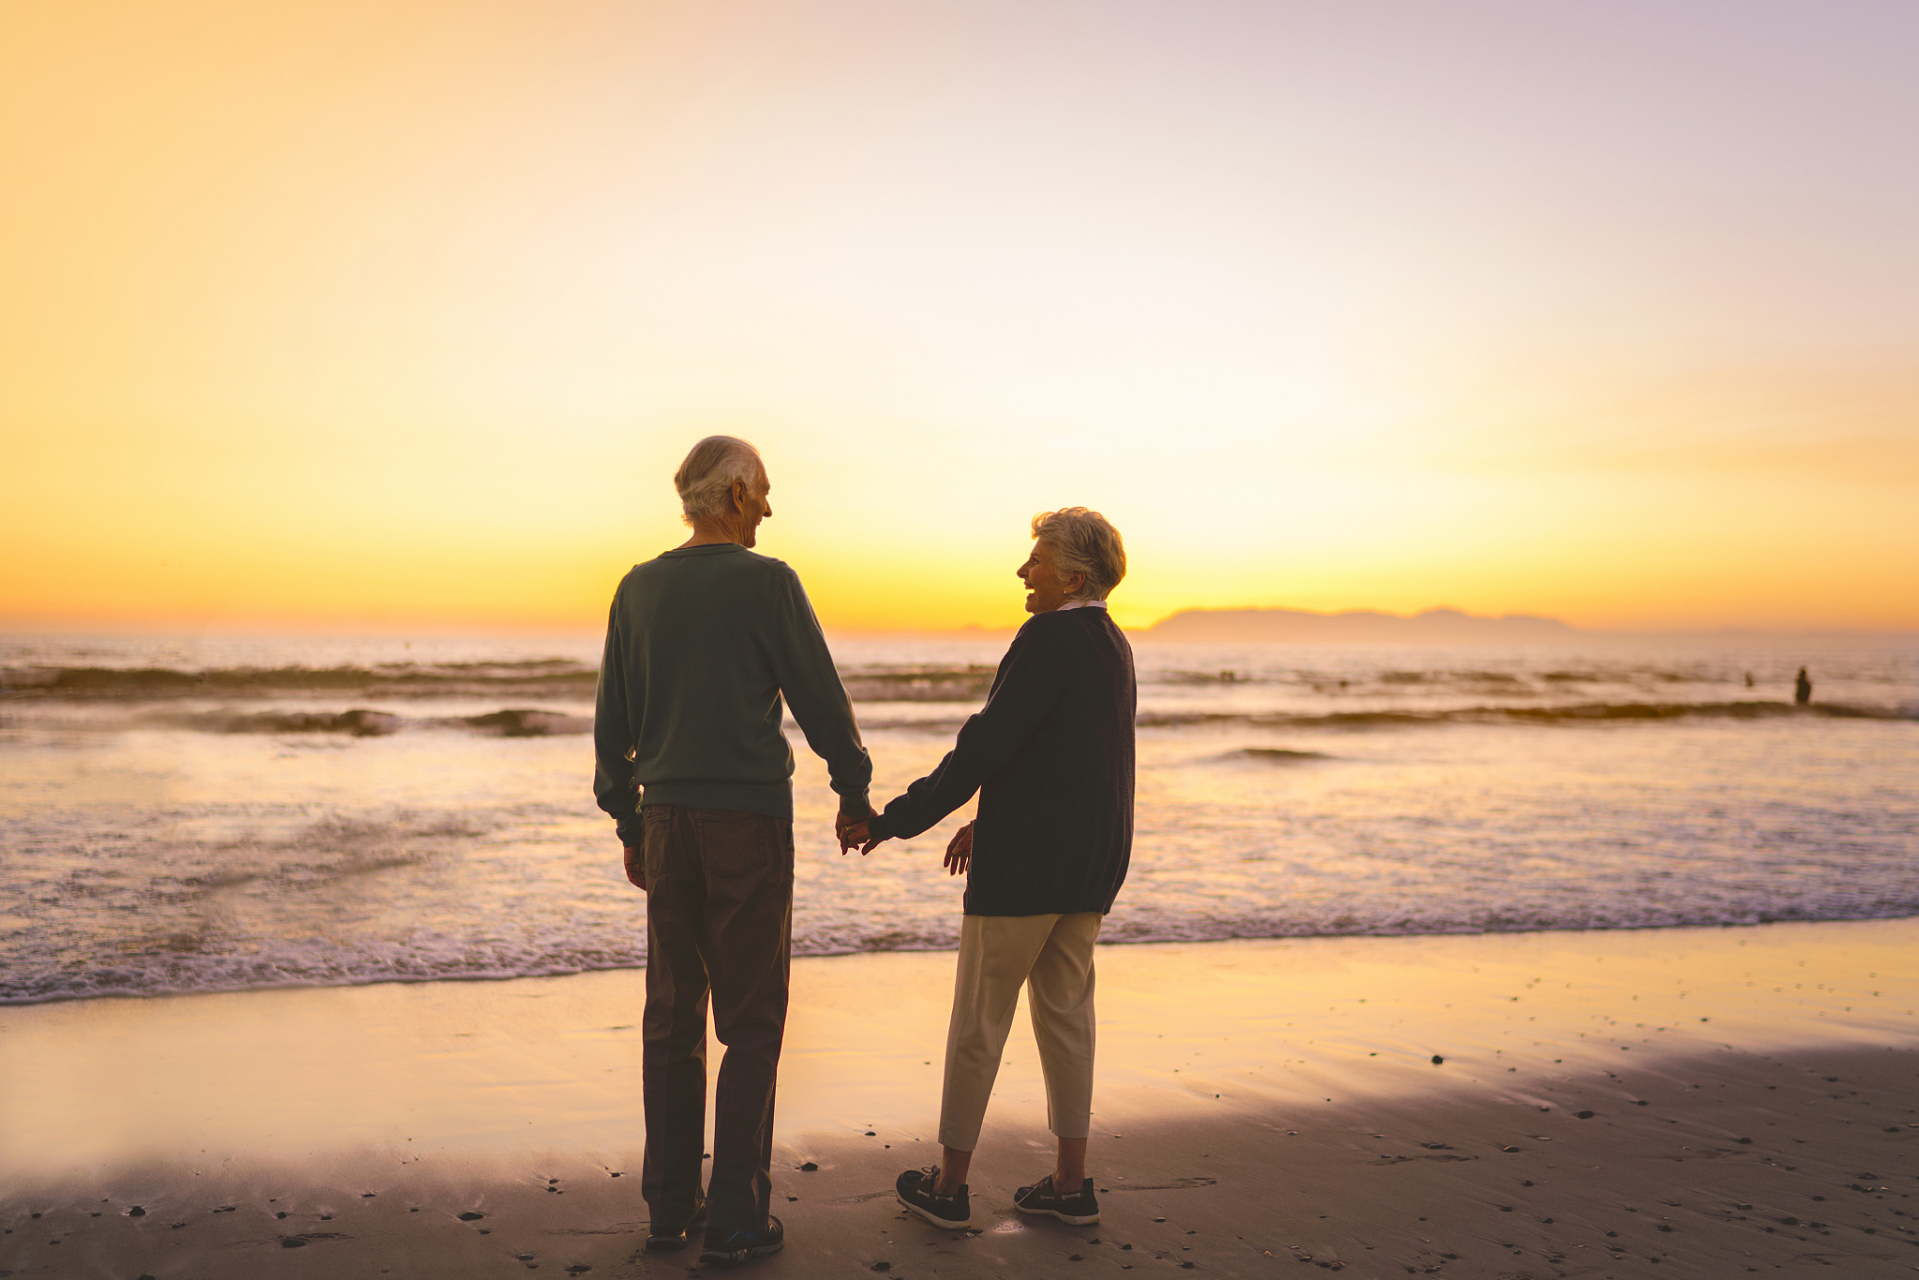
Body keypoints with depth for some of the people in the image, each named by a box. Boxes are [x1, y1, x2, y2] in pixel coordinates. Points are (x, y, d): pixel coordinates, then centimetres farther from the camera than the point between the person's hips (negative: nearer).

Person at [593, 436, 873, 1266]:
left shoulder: (637, 589, 7)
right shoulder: (768, 583, -9)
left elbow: (612, 726, 10)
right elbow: (821, 702, -7)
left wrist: (629, 829, 18)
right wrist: (855, 798, 8)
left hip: (668, 822, 5)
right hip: (751, 824, -5)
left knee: (673, 1018, 12)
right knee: (751, 1025, 2)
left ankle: (669, 1205, 18)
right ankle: (735, 1219, 5)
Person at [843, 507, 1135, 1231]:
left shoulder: (1047, 639, -16)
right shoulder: (1112, 644, 12)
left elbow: (986, 744, -20)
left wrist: (892, 820, -15)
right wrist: (988, 819, 25)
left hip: (1022, 865, -8)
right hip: (1090, 868, 8)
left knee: (979, 1022, 3)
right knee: (1066, 1014, 13)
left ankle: (950, 1184, 13)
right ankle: (1071, 1184, 17)